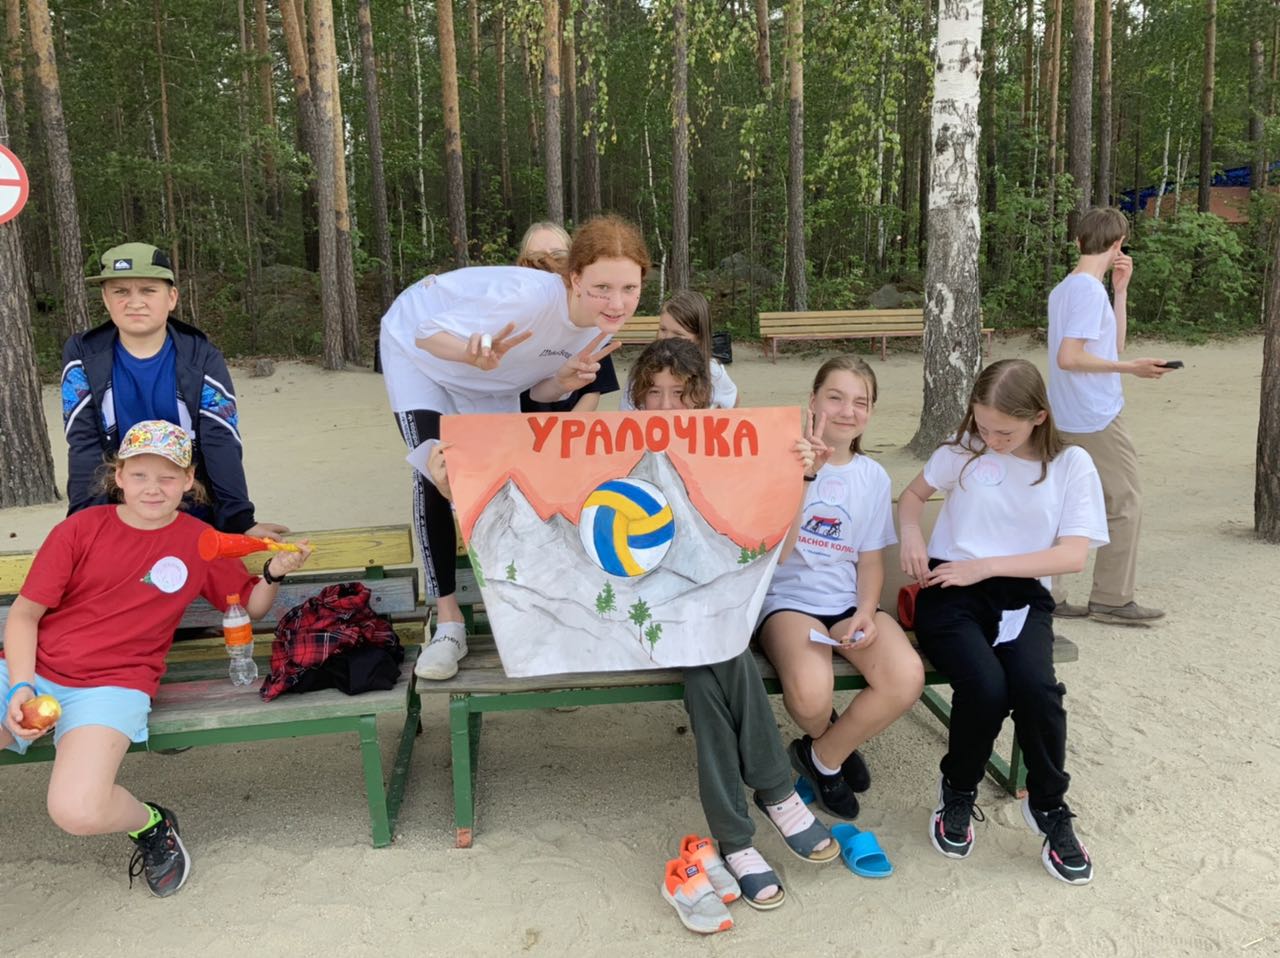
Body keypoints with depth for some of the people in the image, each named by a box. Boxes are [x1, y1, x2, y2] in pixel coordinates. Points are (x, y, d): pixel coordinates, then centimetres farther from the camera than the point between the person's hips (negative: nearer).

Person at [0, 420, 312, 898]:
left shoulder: (200, 542, 6)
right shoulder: (82, 528, 4)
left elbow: (251, 605, 14)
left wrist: (274, 572, -8)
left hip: (112, 687, -2)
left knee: (77, 811, -25)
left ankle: (152, 825, 9)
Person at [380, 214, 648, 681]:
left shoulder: (600, 324, -21)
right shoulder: (528, 296, -42)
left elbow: (536, 390, -9)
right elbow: (427, 332, -30)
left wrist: (567, 380, -32)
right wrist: (475, 356, -51)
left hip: (488, 379, 5)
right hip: (420, 349, -5)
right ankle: (448, 624, -9)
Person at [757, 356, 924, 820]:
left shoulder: (873, 477, 7)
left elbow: (870, 559, 13)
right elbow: (777, 553, -15)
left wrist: (866, 613, -7)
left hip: (848, 602, 4)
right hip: (788, 599, -4)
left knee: (907, 678, -25)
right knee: (811, 692, -33)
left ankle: (821, 757, 4)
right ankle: (828, 741, 10)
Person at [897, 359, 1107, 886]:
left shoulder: (1071, 464, 1)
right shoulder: (964, 449, 3)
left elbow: (1073, 555, -6)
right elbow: (912, 494, 18)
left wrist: (985, 566, -14)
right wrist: (911, 534, -5)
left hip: (1021, 595, 1)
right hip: (950, 592, 0)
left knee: (1036, 687, -30)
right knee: (986, 686, -29)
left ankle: (1049, 806, 0)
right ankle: (958, 792, 3)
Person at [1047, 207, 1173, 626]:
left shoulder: (1063, 289, 13)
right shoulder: (1090, 290, -15)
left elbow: (1113, 344, 17)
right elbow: (1069, 358, -23)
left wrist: (1120, 291, 13)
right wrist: (1131, 368, -17)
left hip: (1065, 418, 9)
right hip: (1096, 418, -9)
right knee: (1125, 504, 3)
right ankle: (1112, 599, 10)